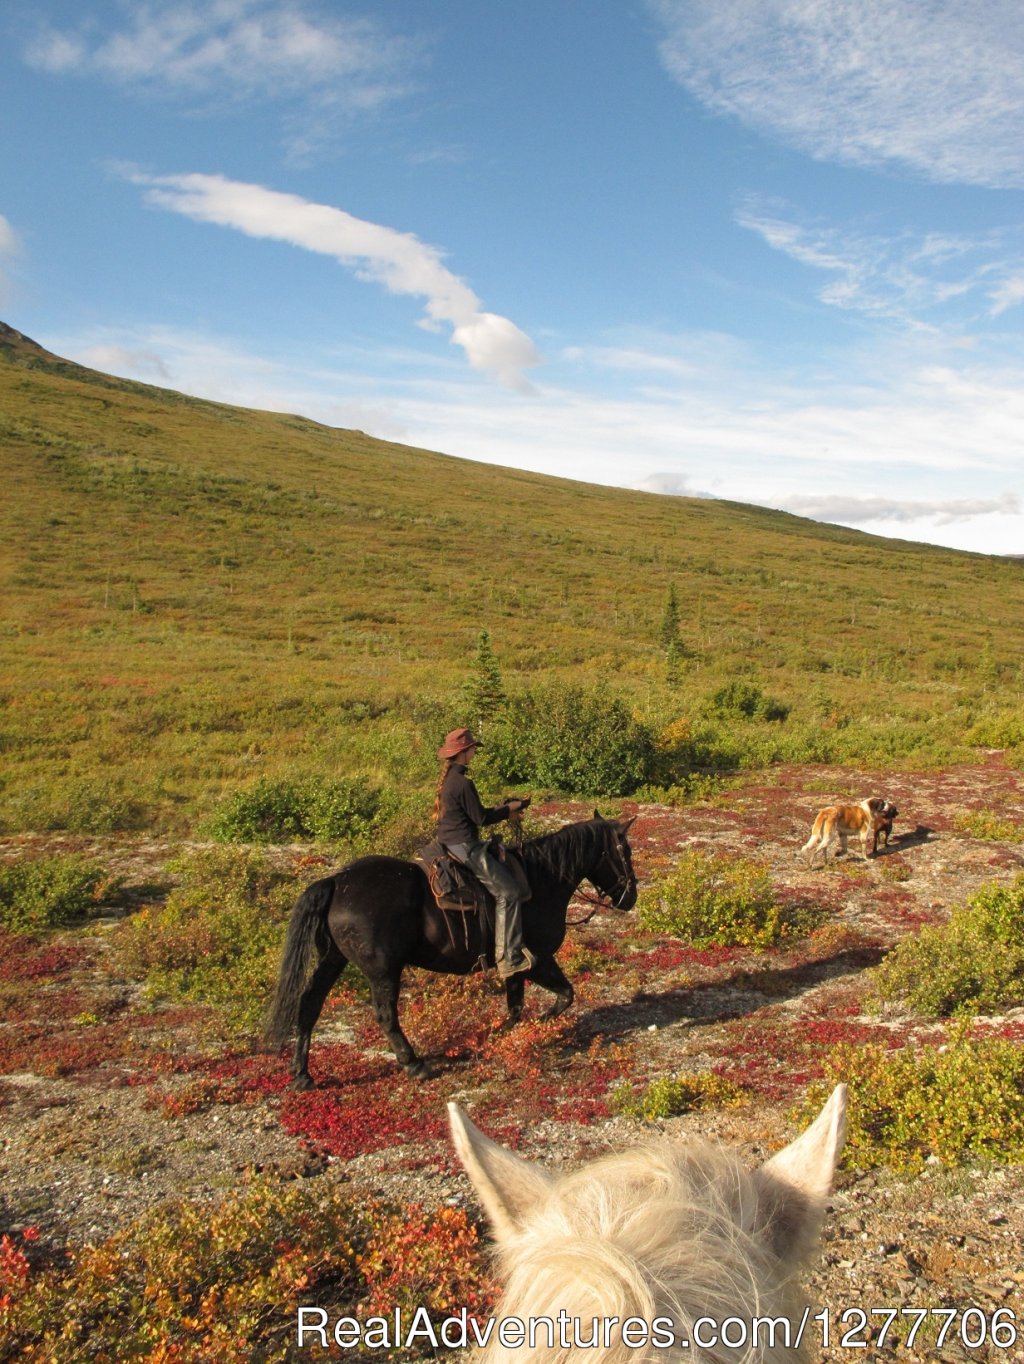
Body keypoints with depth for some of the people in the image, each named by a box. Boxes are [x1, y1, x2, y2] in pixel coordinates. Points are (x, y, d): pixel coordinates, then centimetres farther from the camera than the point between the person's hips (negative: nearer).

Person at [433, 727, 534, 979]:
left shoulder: (447, 778, 10)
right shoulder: (463, 783, -20)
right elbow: (482, 818, -15)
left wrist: (503, 806, 14)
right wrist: (511, 809, -1)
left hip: (448, 842, 11)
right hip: (464, 846, -11)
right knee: (507, 891, -8)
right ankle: (508, 958, -11)